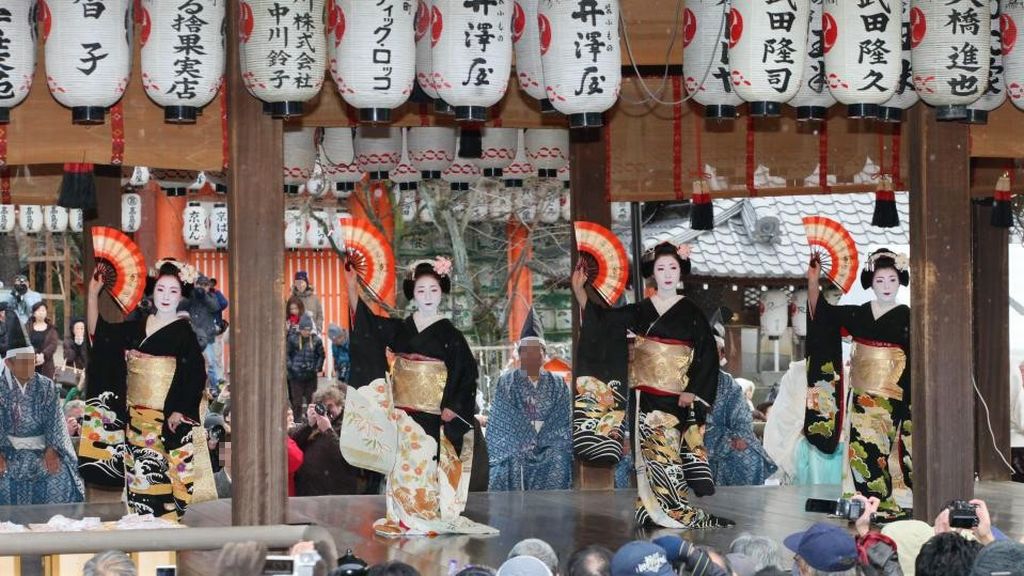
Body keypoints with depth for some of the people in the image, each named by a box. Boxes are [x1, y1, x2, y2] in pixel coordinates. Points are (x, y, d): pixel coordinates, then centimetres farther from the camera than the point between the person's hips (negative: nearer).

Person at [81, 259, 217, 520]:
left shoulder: (183, 331, -3)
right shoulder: (136, 326, 11)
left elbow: (196, 375, -9)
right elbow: (97, 332, 15)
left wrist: (180, 411, -17)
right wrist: (93, 294, 10)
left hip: (166, 418, -5)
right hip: (134, 415, 5)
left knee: (158, 473, -9)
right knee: (137, 473, 4)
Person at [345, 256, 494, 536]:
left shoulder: (450, 334, 1)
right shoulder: (399, 328, 9)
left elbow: (466, 372, -1)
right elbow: (364, 322, 9)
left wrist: (452, 406, -10)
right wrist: (352, 285, 1)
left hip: (433, 413, -2)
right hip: (404, 411, 3)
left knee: (426, 462, -8)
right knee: (405, 462, -2)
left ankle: (428, 520, -3)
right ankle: (402, 520, 1)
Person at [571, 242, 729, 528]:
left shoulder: (691, 313, 3)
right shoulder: (639, 311, 9)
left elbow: (707, 356, 1)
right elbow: (599, 321, 2)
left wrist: (694, 392, -8)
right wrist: (578, 290, -8)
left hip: (676, 397, -2)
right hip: (644, 395, 2)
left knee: (665, 453, -7)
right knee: (648, 452, -5)